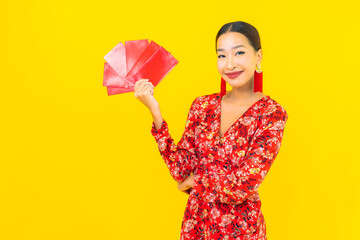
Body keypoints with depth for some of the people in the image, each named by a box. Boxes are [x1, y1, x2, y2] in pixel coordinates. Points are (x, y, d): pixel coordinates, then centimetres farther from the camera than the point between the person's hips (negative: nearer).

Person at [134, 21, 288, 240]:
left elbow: (243, 185, -19)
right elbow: (181, 169, -7)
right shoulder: (203, 106, 0)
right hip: (195, 222, 4)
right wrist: (155, 111, -11)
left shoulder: (271, 114, -13)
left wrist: (194, 180, -6)